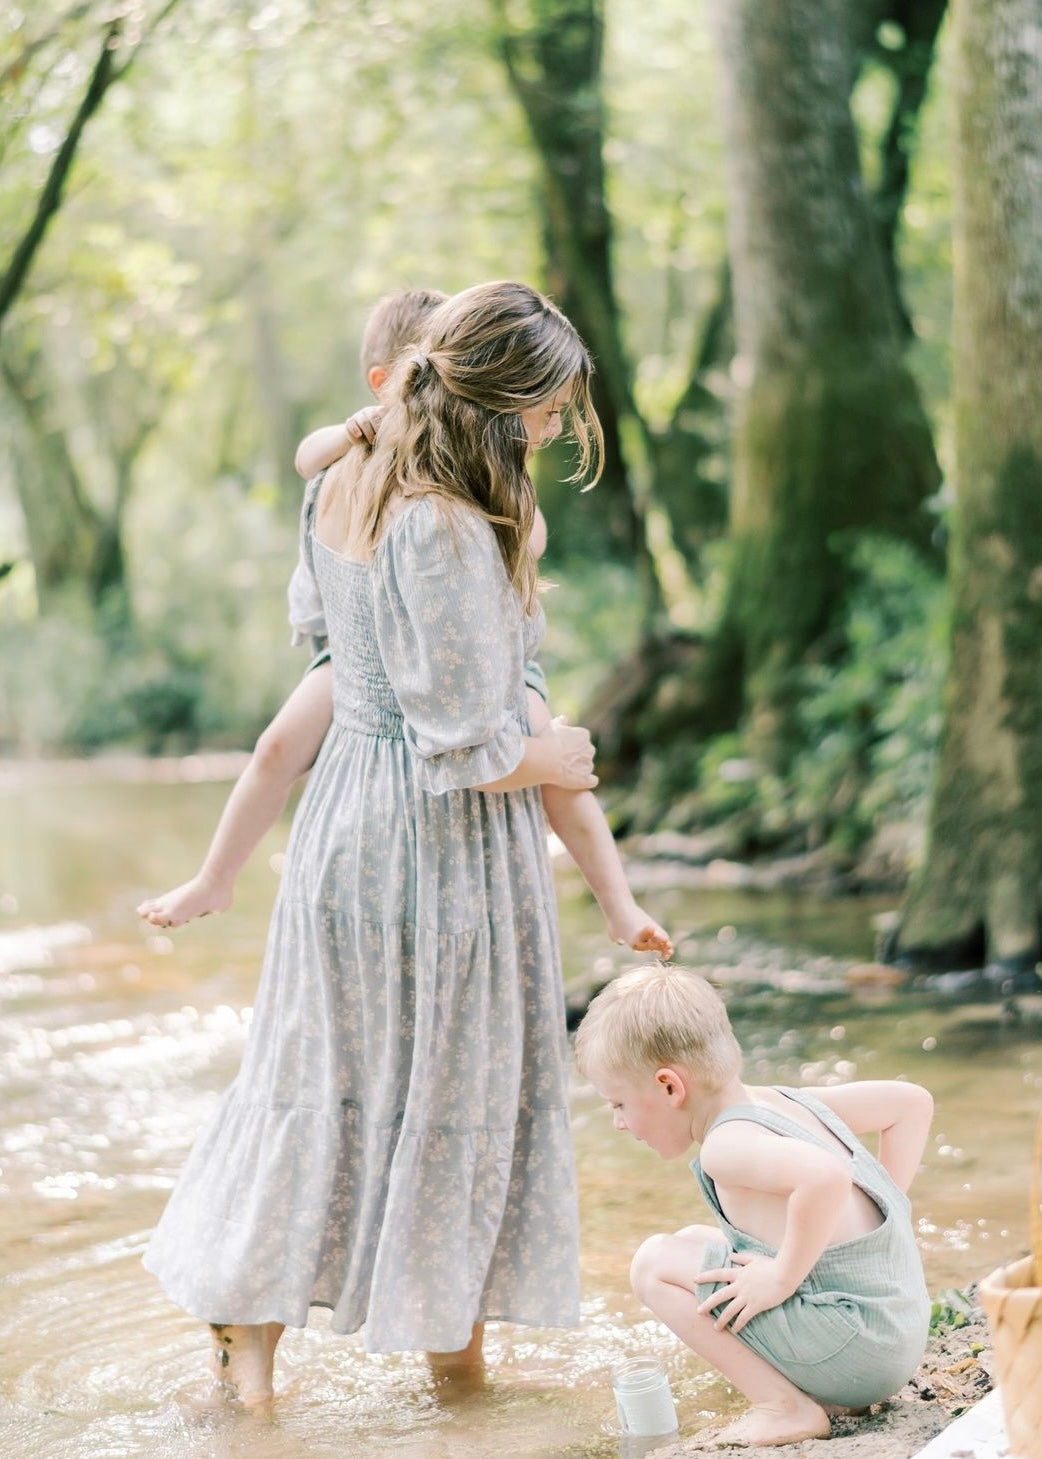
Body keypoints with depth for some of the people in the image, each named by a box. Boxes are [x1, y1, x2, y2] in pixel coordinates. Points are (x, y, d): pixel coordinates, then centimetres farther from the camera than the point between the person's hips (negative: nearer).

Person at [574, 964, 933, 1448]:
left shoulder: (728, 1145, -17)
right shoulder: (780, 1100, 10)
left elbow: (827, 1175, -36)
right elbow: (912, 1101, 16)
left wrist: (782, 1277, -25)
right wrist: (883, 1209, 15)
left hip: (851, 1348, -10)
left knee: (657, 1263, -7)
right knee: (695, 1242, 21)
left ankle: (786, 1406, -6)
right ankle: (817, 1390, 14)